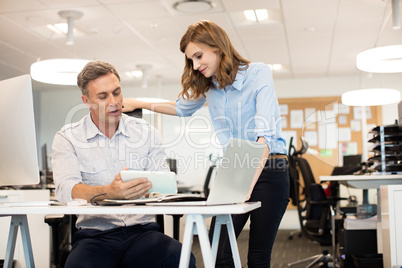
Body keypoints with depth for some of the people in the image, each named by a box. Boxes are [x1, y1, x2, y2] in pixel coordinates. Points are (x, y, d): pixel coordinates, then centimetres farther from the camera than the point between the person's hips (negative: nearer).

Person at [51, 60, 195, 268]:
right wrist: (108, 193, -30)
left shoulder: (145, 132, 13)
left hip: (143, 230, 2)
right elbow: (66, 189, -10)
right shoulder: (67, 138, 6)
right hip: (95, 234, -1)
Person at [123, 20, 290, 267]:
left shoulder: (259, 73, -11)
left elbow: (265, 133, -22)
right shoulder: (208, 85, 9)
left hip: (268, 170, -5)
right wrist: (138, 104, 29)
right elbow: (183, 108, 32)